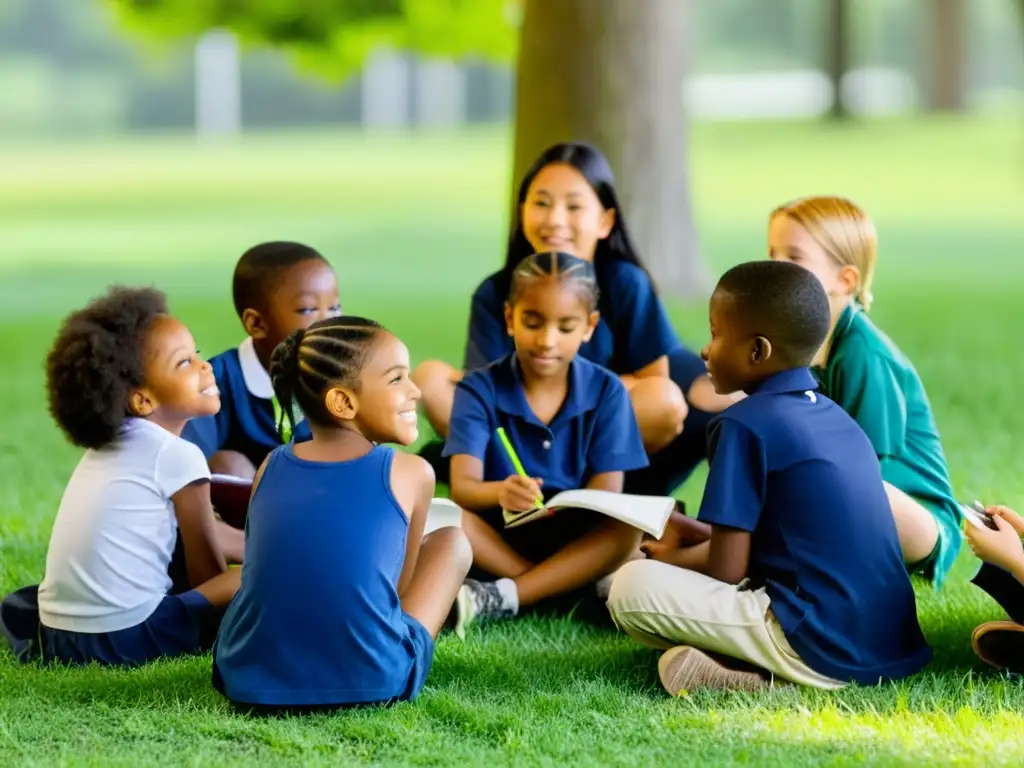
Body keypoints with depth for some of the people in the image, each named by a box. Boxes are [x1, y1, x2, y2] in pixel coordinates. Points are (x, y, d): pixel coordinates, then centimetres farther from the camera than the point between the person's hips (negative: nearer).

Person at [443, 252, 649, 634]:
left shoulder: (606, 392, -3)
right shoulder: (480, 389, -7)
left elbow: (606, 495, -9)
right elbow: (462, 488, -20)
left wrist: (561, 507, -34)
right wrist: (500, 493, -45)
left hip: (577, 540, 0)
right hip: (500, 536, 0)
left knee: (626, 529, -30)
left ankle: (501, 598, -34)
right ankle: (576, 589, -27)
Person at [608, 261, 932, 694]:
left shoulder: (744, 425, -8)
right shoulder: (836, 416, 17)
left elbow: (726, 570, -8)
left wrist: (670, 559, 13)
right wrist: (696, 548, 31)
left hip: (821, 653, -9)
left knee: (632, 588, -5)